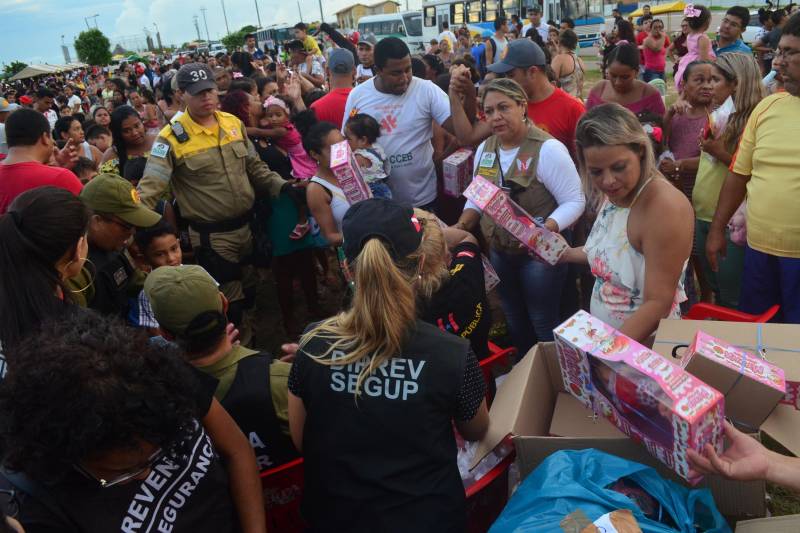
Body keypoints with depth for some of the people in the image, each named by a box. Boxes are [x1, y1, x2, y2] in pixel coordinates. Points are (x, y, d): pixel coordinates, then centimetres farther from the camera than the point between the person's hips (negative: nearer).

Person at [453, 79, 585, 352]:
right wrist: (462, 225, -5)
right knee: (514, 318, 22)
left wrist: (547, 229, -35)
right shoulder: (484, 149, 2)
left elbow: (574, 202, -19)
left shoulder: (548, 149, -20)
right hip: (499, 251, 7)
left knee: (543, 323, 5)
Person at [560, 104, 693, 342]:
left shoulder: (665, 207, -23)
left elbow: (658, 303, -24)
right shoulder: (612, 194, 0)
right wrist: (565, 254, 6)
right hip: (601, 335, 5)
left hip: (647, 344, -5)